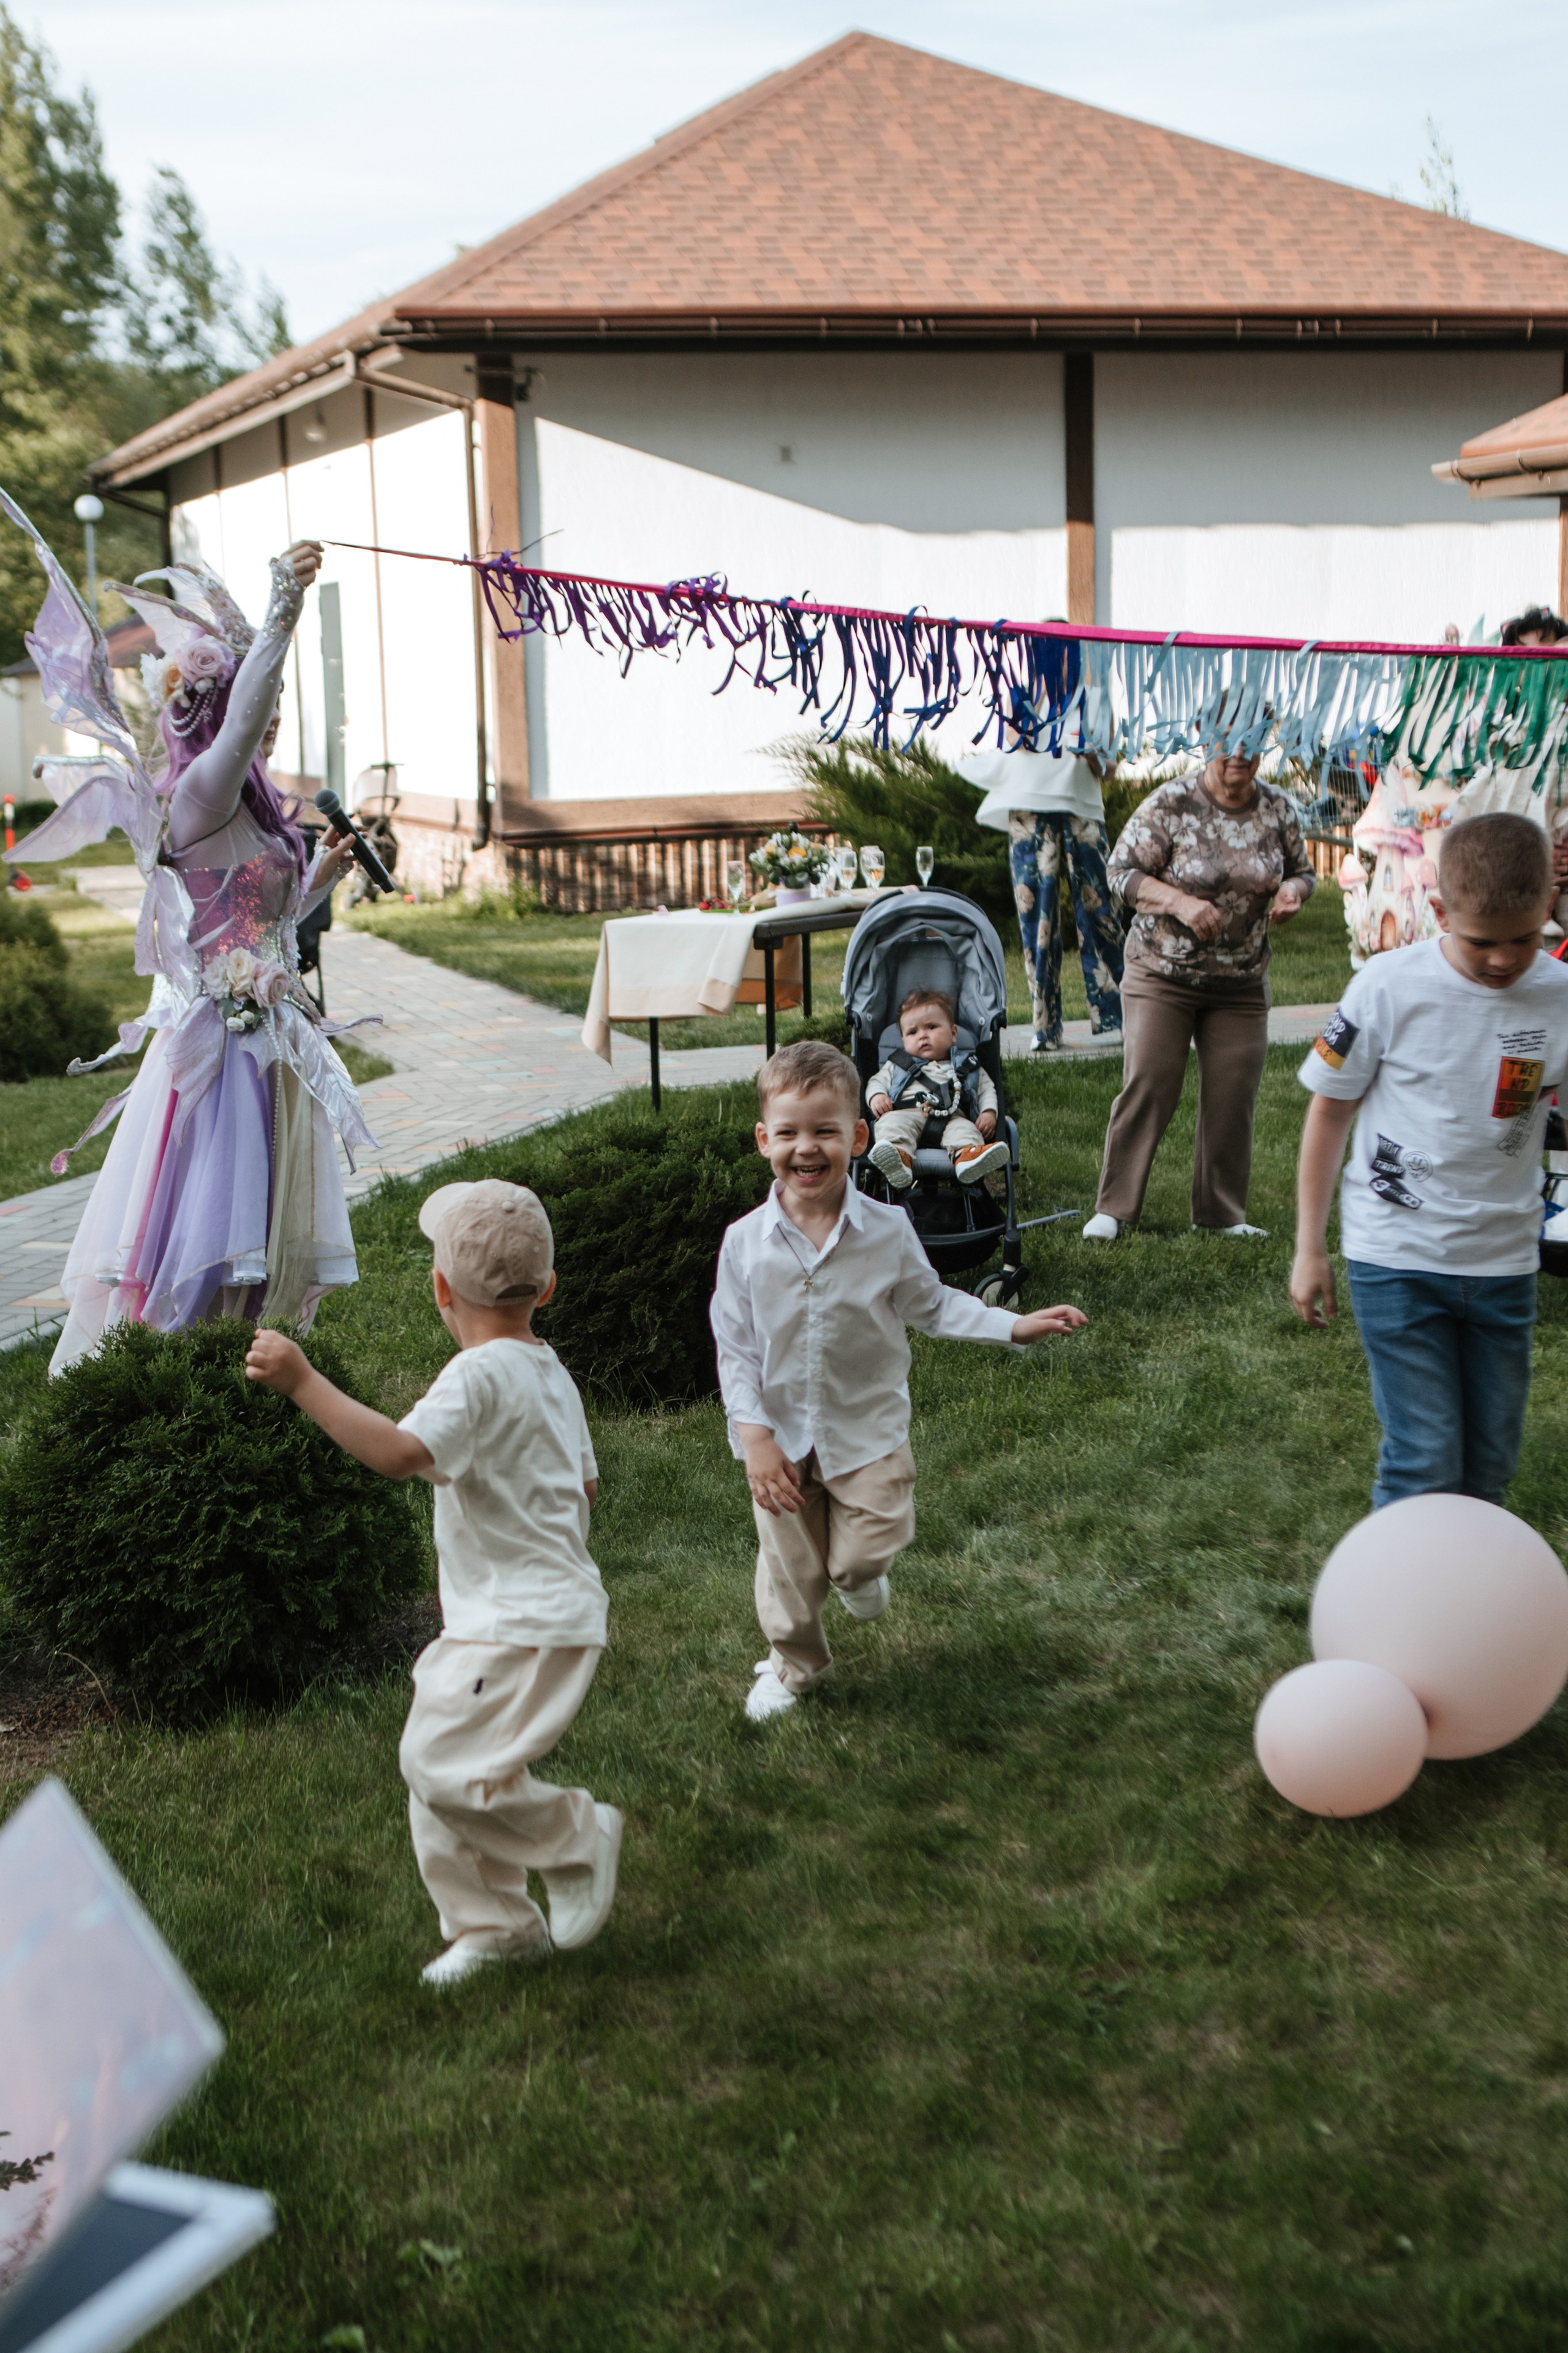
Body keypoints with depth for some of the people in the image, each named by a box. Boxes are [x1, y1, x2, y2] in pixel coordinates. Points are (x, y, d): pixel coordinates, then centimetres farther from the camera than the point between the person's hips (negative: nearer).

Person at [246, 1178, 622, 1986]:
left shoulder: (479, 1375, -18)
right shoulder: (551, 1373, 13)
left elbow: (399, 1452, -33)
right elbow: (585, 1485, 21)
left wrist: (303, 1381, -32)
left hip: (525, 1625, -10)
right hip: (521, 1612, 10)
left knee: (445, 1764, -15)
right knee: (435, 1762, 12)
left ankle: (578, 1836, 3)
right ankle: (490, 1925, 22)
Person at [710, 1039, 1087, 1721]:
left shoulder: (887, 1231, -14)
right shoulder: (745, 1243, -15)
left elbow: (931, 1305, 1)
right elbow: (734, 1349, -9)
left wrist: (1014, 1326, -6)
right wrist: (755, 1435, -16)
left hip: (867, 1427, 0)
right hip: (781, 1434, 1)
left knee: (864, 1556, -3)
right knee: (789, 1567, 13)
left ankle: (859, 1573, 36)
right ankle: (793, 1664, 41)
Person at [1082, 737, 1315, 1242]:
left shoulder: (1278, 809, 4)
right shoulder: (1170, 805, -9)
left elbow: (1301, 871, 16)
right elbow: (1122, 872, -9)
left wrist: (1291, 892, -8)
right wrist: (1181, 903, -23)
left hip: (1242, 983, 4)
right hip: (1162, 975, -4)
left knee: (1234, 1096, 3)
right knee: (1148, 1087, -8)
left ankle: (1222, 1214, 16)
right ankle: (1112, 1209, 0)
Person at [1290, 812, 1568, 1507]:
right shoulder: (1390, 988, -12)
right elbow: (1329, 1113, -1)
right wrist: (1309, 1249, 2)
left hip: (1504, 1263, 3)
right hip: (1397, 1260, -3)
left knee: (1488, 1469, 13)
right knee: (1426, 1466, -7)